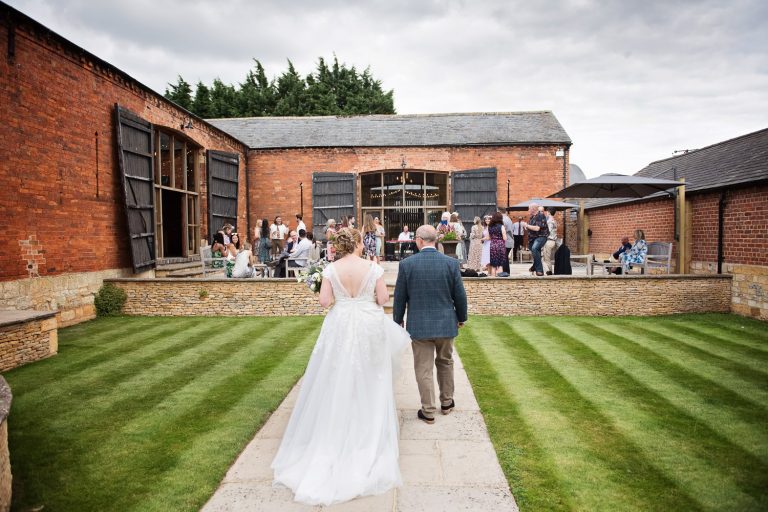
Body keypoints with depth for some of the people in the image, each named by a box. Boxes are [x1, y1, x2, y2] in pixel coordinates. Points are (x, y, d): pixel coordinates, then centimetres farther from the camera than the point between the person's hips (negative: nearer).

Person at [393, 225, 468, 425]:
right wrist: (461, 317, 15)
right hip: (446, 323, 2)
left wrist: (398, 321, 11)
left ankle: (428, 411, 16)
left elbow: (400, 297, -3)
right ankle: (447, 402, 35)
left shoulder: (407, 264, -10)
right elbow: (460, 295, -1)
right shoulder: (451, 263, -8)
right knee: (445, 363, 22)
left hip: (419, 325, -2)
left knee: (423, 369, 8)